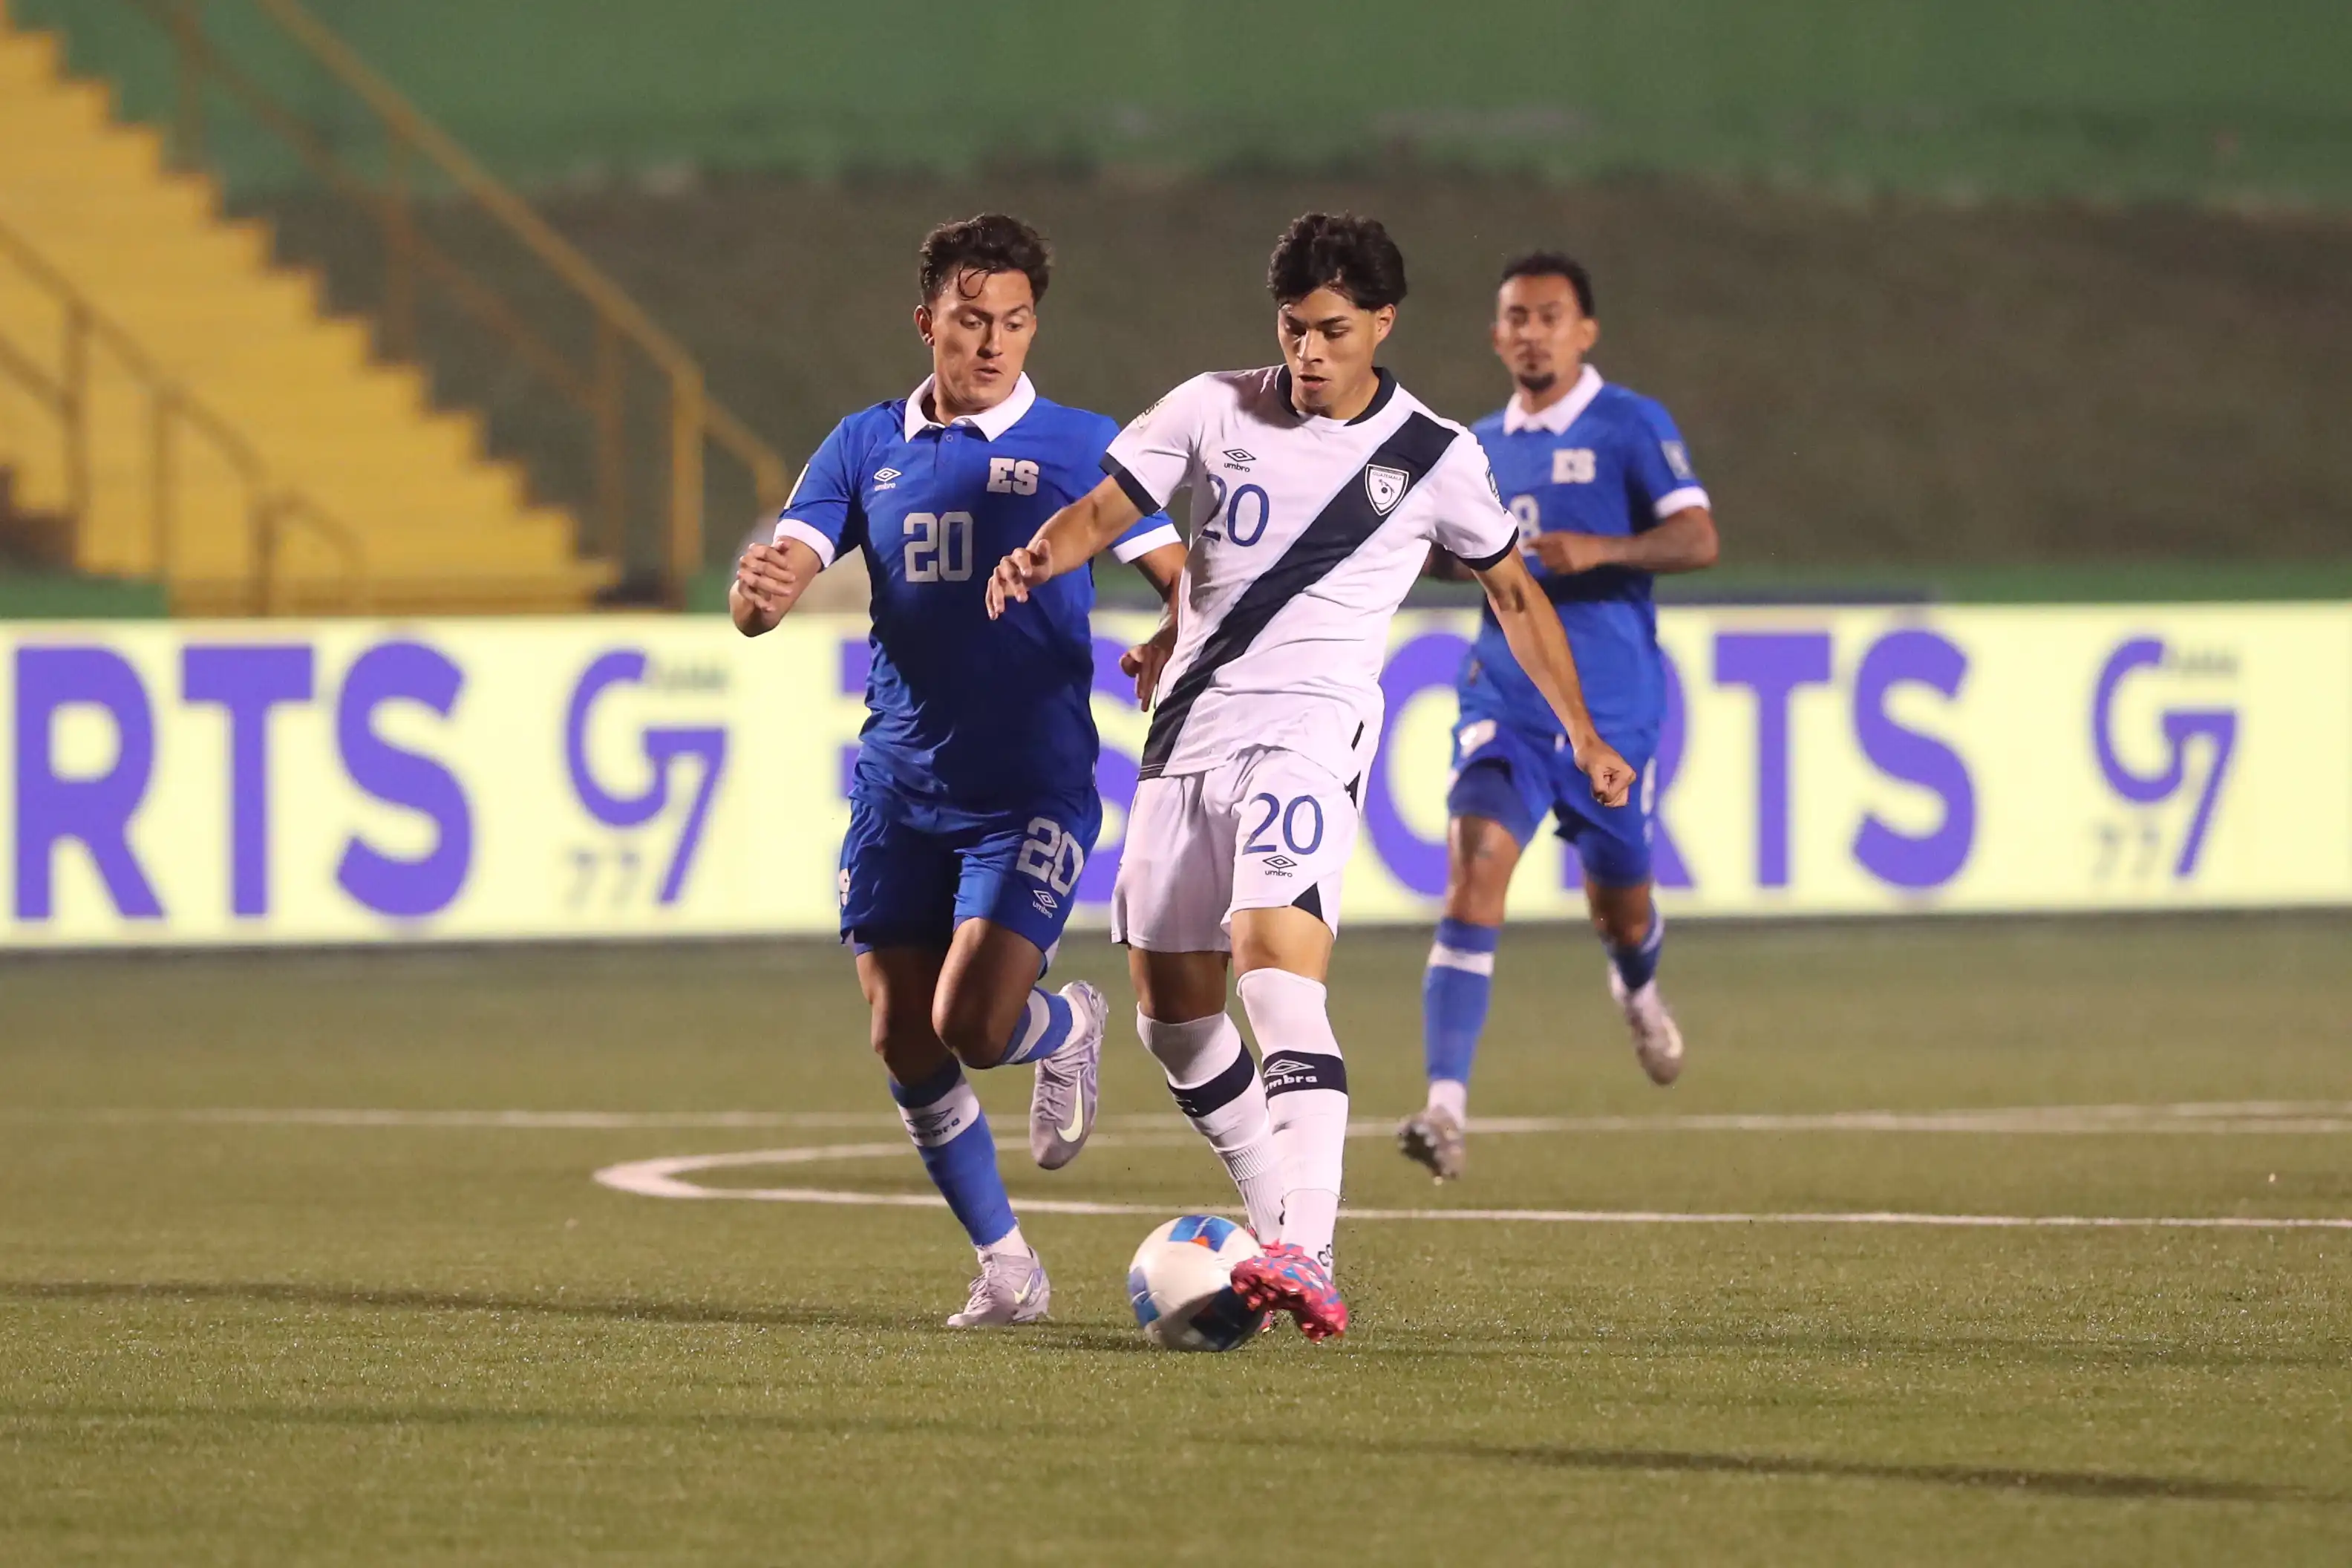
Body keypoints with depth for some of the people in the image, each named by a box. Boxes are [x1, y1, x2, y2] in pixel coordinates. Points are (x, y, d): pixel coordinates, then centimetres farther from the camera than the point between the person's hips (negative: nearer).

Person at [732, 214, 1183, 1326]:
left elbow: (1191, 585, 0)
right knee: (903, 1041, 2)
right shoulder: (866, 449, 7)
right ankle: (1005, 1267, 18)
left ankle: (1068, 1028, 19)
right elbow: (769, 596, -1)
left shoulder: (1080, 447, -1)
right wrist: (757, 590, -26)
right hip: (898, 791, 4)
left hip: (1033, 788, -4)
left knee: (974, 1024, -17)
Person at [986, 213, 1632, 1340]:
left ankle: (1306, 1258, -37)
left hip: (1310, 731, -5)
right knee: (1172, 1012, 7)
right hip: (1188, 729, 5)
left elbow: (1512, 591, 15)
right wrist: (1038, 559, -18)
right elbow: (1103, 510, 5)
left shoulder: (1433, 460, 2)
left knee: (1279, 972, -26)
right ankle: (1280, 1227, 24)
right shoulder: (1213, 412, 6)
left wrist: (1584, 736, 15)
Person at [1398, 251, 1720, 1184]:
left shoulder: (1631, 427, -4)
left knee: (1618, 905, 13)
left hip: (1613, 707, -2)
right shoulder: (1484, 445, 11)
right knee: (1475, 870, -20)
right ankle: (1447, 1108, -28)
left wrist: (1601, 550, -29)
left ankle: (1638, 989, 54)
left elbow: (1697, 541, -14)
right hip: (1504, 696, 2)